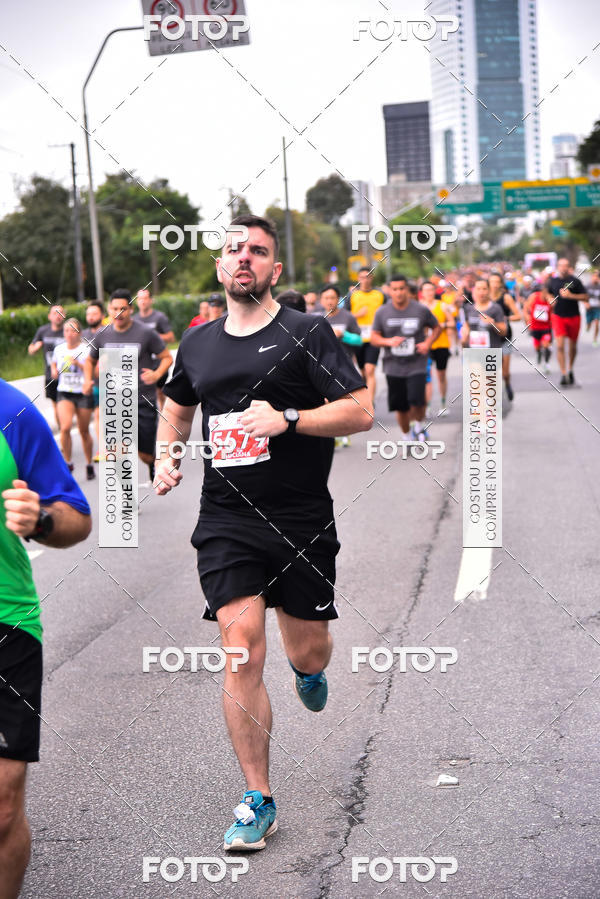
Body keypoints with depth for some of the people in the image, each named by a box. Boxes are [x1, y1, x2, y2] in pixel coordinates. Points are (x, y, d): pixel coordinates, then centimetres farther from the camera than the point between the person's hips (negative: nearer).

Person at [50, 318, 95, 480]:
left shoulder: (86, 349, -7)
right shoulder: (59, 349, 6)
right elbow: (54, 364, 26)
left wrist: (78, 363, -22)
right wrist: (54, 371, 4)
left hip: (83, 393, -2)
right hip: (64, 393, 2)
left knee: (84, 431, 6)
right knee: (65, 427, -18)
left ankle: (89, 465, 24)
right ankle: (67, 463, -2)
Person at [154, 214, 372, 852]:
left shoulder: (307, 333, -2)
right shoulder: (197, 343, 11)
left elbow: (360, 412, -8)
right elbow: (176, 408, 29)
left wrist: (287, 419, -20)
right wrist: (166, 457, 11)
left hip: (302, 522, -2)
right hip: (226, 523, 2)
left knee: (308, 651, 8)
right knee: (242, 647, -11)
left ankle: (308, 670, 50)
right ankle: (258, 802, 0)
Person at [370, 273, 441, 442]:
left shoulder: (421, 310, -2)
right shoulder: (382, 312, 2)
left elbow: (437, 328, 12)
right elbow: (374, 338, 5)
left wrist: (427, 342, -7)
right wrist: (389, 341, -15)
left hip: (416, 365, -2)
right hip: (394, 366, 2)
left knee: (416, 400, -19)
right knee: (400, 407, 8)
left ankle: (419, 425, 11)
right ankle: (406, 437, 30)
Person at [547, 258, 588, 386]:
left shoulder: (575, 281, -4)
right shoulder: (553, 280, 3)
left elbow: (585, 297, -7)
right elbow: (548, 293, 21)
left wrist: (570, 295, -18)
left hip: (574, 317, 0)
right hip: (558, 316, 0)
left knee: (572, 346, 12)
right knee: (560, 345, -13)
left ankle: (570, 370, 33)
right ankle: (563, 374, -12)